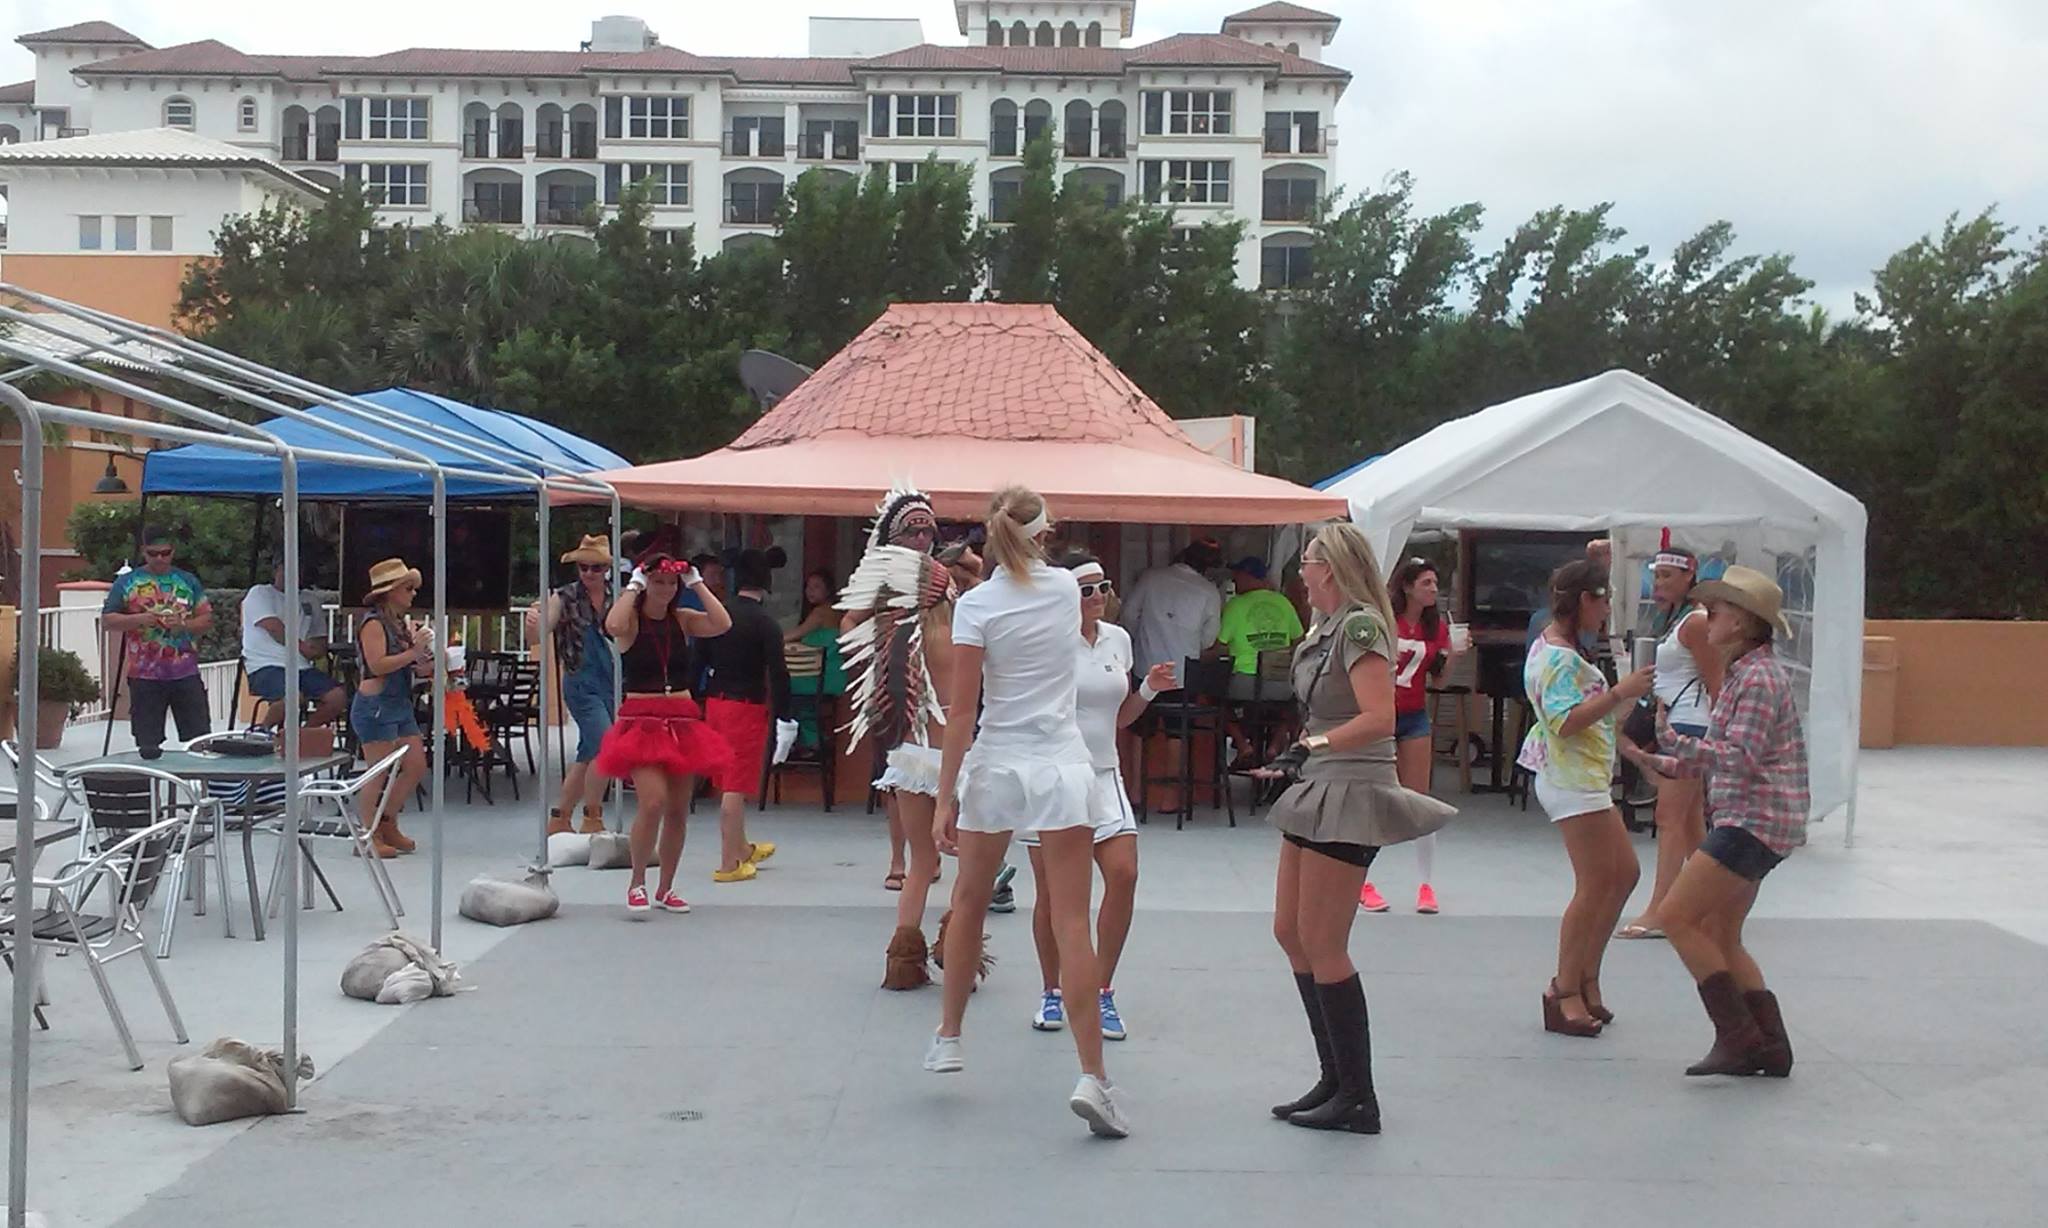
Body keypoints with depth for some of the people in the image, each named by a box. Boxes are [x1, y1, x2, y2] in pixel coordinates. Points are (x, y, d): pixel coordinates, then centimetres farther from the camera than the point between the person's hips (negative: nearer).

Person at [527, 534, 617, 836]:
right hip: (582, 683, -5)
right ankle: (592, 819, -5)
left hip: (610, 683, 5)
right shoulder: (566, 597, -7)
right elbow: (536, 637, -13)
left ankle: (559, 820, 24)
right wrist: (533, 623, -36)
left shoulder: (616, 596, 3)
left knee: (588, 756, 12)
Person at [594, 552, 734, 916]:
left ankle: (665, 889, 23)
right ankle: (637, 885, -2)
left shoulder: (682, 620, 7)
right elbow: (613, 626, -28)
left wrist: (697, 584, -6)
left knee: (678, 810, 9)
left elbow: (722, 624, -10)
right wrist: (633, 586, -16)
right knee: (652, 802, -20)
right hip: (642, 721, -5)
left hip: (682, 722, 5)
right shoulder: (632, 620, -3)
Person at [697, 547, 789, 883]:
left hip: (715, 701, 6)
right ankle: (729, 864, 0)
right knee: (736, 786, -3)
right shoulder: (765, 622, -12)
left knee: (727, 782, 19)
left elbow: (699, 658, 8)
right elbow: (777, 672, -16)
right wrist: (783, 718, -12)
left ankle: (741, 848, 36)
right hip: (747, 705, -6)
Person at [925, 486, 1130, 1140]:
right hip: (1060, 768, 1)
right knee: (1072, 923, -4)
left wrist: (946, 798, -7)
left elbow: (961, 712, -10)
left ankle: (948, 1037, 33)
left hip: (994, 766, 0)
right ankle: (1092, 1076, -10)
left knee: (969, 902, 21)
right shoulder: (1067, 587, 1)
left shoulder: (976, 605, -7)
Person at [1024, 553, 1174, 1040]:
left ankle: (1102, 992, 5)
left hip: (1102, 775, 4)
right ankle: (1051, 992, 22)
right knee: (1051, 890, 2)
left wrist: (1149, 690, 4)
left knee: (1124, 875, -9)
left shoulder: (1119, 639, 9)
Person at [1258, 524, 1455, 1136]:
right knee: (1290, 933, 13)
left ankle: (1358, 1098, 3)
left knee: (1323, 946, -6)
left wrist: (1311, 746, -30)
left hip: (1352, 791, -10)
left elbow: (1379, 719, -26)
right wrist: (1294, 760, 24)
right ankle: (1335, 1079, 21)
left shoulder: (1359, 626, -15)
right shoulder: (1326, 626, 13)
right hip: (1320, 790, 10)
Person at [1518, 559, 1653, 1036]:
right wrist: (1620, 693, -30)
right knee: (1595, 885, -9)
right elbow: (1565, 721, -28)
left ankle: (1583, 980, 17)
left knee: (1623, 873, 12)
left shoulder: (1559, 647, 16)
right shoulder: (1560, 657, -17)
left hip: (1586, 778, 11)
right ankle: (1566, 991, -2)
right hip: (1572, 779, -11)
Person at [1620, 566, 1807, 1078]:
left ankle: (1737, 1034, -8)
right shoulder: (1743, 674, 17)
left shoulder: (1759, 678, -14)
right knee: (1719, 937, 11)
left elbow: (1740, 758, -24)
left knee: (1677, 916, -11)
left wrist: (1669, 738, -25)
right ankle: (1769, 1046, 13)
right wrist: (1658, 763, 16)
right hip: (1748, 821, 10)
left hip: (1753, 821, -10)